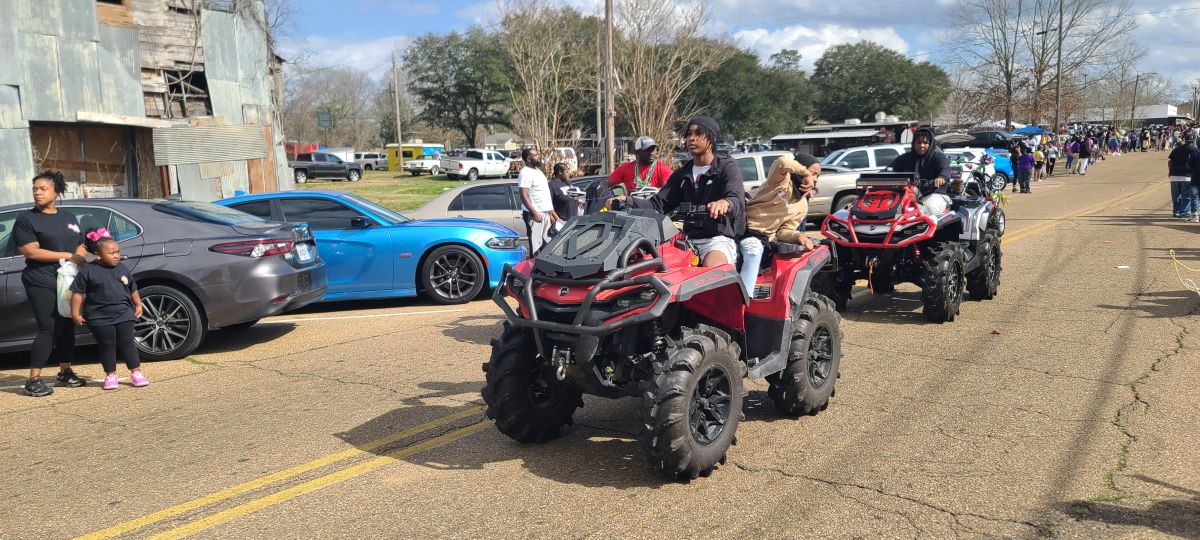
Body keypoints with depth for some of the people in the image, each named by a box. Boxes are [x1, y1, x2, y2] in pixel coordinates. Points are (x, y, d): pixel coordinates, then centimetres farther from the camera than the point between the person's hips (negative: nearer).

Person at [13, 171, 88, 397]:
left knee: (67, 327, 9)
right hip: (42, 283, -5)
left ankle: (65, 372, 20)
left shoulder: (69, 217, 15)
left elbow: (81, 246, 18)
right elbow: (30, 251, -12)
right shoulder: (26, 218, -2)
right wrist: (68, 256, -14)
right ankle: (33, 380, -7)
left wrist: (80, 259, -6)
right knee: (48, 329, -11)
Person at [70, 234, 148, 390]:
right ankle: (110, 375, 17)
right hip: (100, 317, -2)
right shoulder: (88, 271, -7)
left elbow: (133, 289, 19)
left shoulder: (123, 269, 6)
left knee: (127, 343, 3)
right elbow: (77, 292, -5)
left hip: (124, 314, 3)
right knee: (107, 346, 6)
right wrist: (76, 313, -6)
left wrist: (138, 305, 21)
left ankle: (136, 372, 8)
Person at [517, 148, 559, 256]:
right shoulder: (525, 173, -12)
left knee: (546, 243, 13)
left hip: (545, 213, 9)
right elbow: (524, 196, -19)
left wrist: (551, 212, 20)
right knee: (535, 244, -8)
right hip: (535, 214, -9)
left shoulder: (538, 170, 17)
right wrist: (534, 213, -25)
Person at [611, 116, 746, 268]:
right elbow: (658, 204, 11)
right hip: (689, 239, 6)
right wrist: (627, 201, -8)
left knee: (711, 266, -38)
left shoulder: (727, 167, 1)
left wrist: (725, 203, -45)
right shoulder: (682, 174, 19)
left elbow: (737, 200, -19)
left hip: (720, 239, -6)